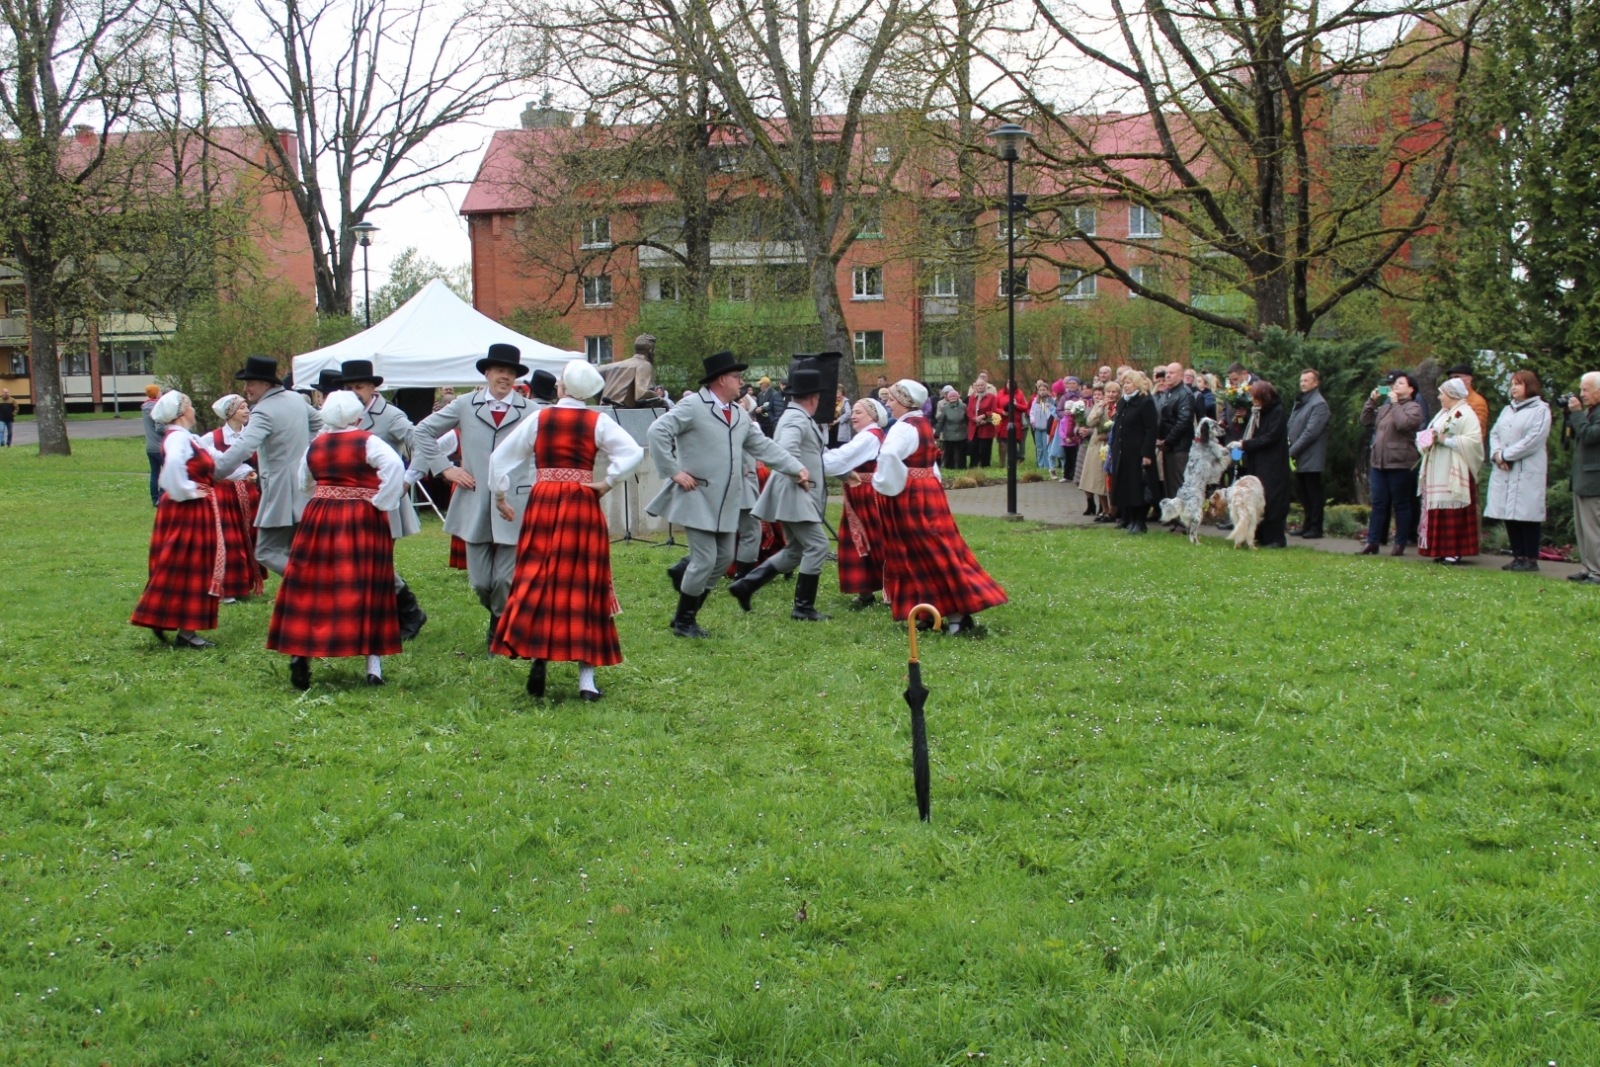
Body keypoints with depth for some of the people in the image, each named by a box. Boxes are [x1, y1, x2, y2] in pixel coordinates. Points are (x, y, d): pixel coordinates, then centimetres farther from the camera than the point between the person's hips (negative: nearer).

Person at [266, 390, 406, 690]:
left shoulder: (314, 446, 9)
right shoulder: (368, 442, -7)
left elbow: (304, 484, 21)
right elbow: (395, 465, -22)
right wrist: (380, 502, -15)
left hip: (319, 519, 4)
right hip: (363, 522, -4)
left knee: (310, 589, 9)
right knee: (365, 590, 0)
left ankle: (299, 655, 5)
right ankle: (373, 664, -2)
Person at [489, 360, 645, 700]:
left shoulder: (538, 419, 2)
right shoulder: (598, 422, -2)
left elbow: (500, 457, 5)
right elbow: (634, 453, -14)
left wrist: (500, 496, 14)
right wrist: (607, 483, -7)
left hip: (542, 505, 1)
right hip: (582, 506, -1)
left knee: (536, 581, 10)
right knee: (583, 586, 2)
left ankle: (537, 656, -2)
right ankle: (586, 678, 0)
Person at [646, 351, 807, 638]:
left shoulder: (739, 414, 15)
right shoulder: (693, 406, -10)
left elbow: (763, 446, 16)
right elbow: (658, 431, -18)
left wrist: (796, 469, 7)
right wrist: (674, 472, -19)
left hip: (727, 503, 8)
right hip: (699, 499, -8)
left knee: (724, 558, 10)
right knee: (705, 560, -8)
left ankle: (688, 614, 24)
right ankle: (683, 621, 9)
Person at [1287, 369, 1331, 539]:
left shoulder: (1319, 404, -12)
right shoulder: (1300, 402, 17)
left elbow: (1311, 432, -18)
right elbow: (1291, 427, 18)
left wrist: (1292, 451, -17)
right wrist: (1288, 447, 2)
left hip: (1311, 459, -8)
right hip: (1299, 458, 8)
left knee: (1313, 494, -1)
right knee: (1303, 494, 13)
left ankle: (1315, 528, 4)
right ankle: (1308, 525, 21)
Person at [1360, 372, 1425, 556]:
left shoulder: (1413, 407, -4)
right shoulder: (1384, 407, 18)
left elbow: (1403, 423, -21)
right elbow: (1366, 421, 18)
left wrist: (1395, 403, -11)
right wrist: (1372, 401, 10)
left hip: (1400, 464, -7)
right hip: (1379, 463, 7)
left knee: (1401, 505, 1)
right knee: (1378, 504, 7)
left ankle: (1400, 544, 6)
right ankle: (1372, 542, 8)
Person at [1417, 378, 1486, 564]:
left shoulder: (1466, 414, -8)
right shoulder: (1443, 414, 20)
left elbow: (1474, 440, -19)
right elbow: (1431, 434, 24)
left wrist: (1446, 440, -19)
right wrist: (1429, 439, 1)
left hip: (1454, 473, -9)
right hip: (1438, 473, 9)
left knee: (1454, 512, -9)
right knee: (1439, 512, 6)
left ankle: (1457, 551, -7)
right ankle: (1443, 550, 8)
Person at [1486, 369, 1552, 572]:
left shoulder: (1540, 410, -3)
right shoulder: (1508, 410, 20)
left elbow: (1533, 440, -13)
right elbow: (1494, 433, 14)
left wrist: (1506, 455, -10)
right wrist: (1497, 454, -5)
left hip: (1527, 471, -7)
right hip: (1504, 471, 7)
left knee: (1526, 514, -7)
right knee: (1509, 515, 5)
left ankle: (1531, 559, -2)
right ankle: (1518, 556, 12)